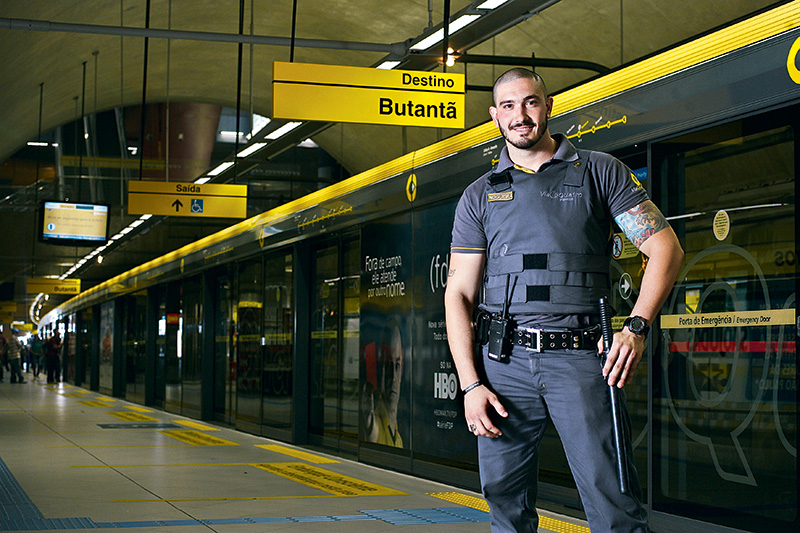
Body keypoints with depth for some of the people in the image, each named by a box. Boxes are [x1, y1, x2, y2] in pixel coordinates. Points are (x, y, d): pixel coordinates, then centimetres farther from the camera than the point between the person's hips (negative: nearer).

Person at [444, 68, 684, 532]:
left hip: (581, 357, -2)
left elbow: (665, 247, 4)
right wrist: (471, 385, -1)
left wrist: (637, 327, -11)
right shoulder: (480, 196, 15)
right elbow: (458, 294, 11)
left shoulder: (597, 172, 10)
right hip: (506, 361, 3)